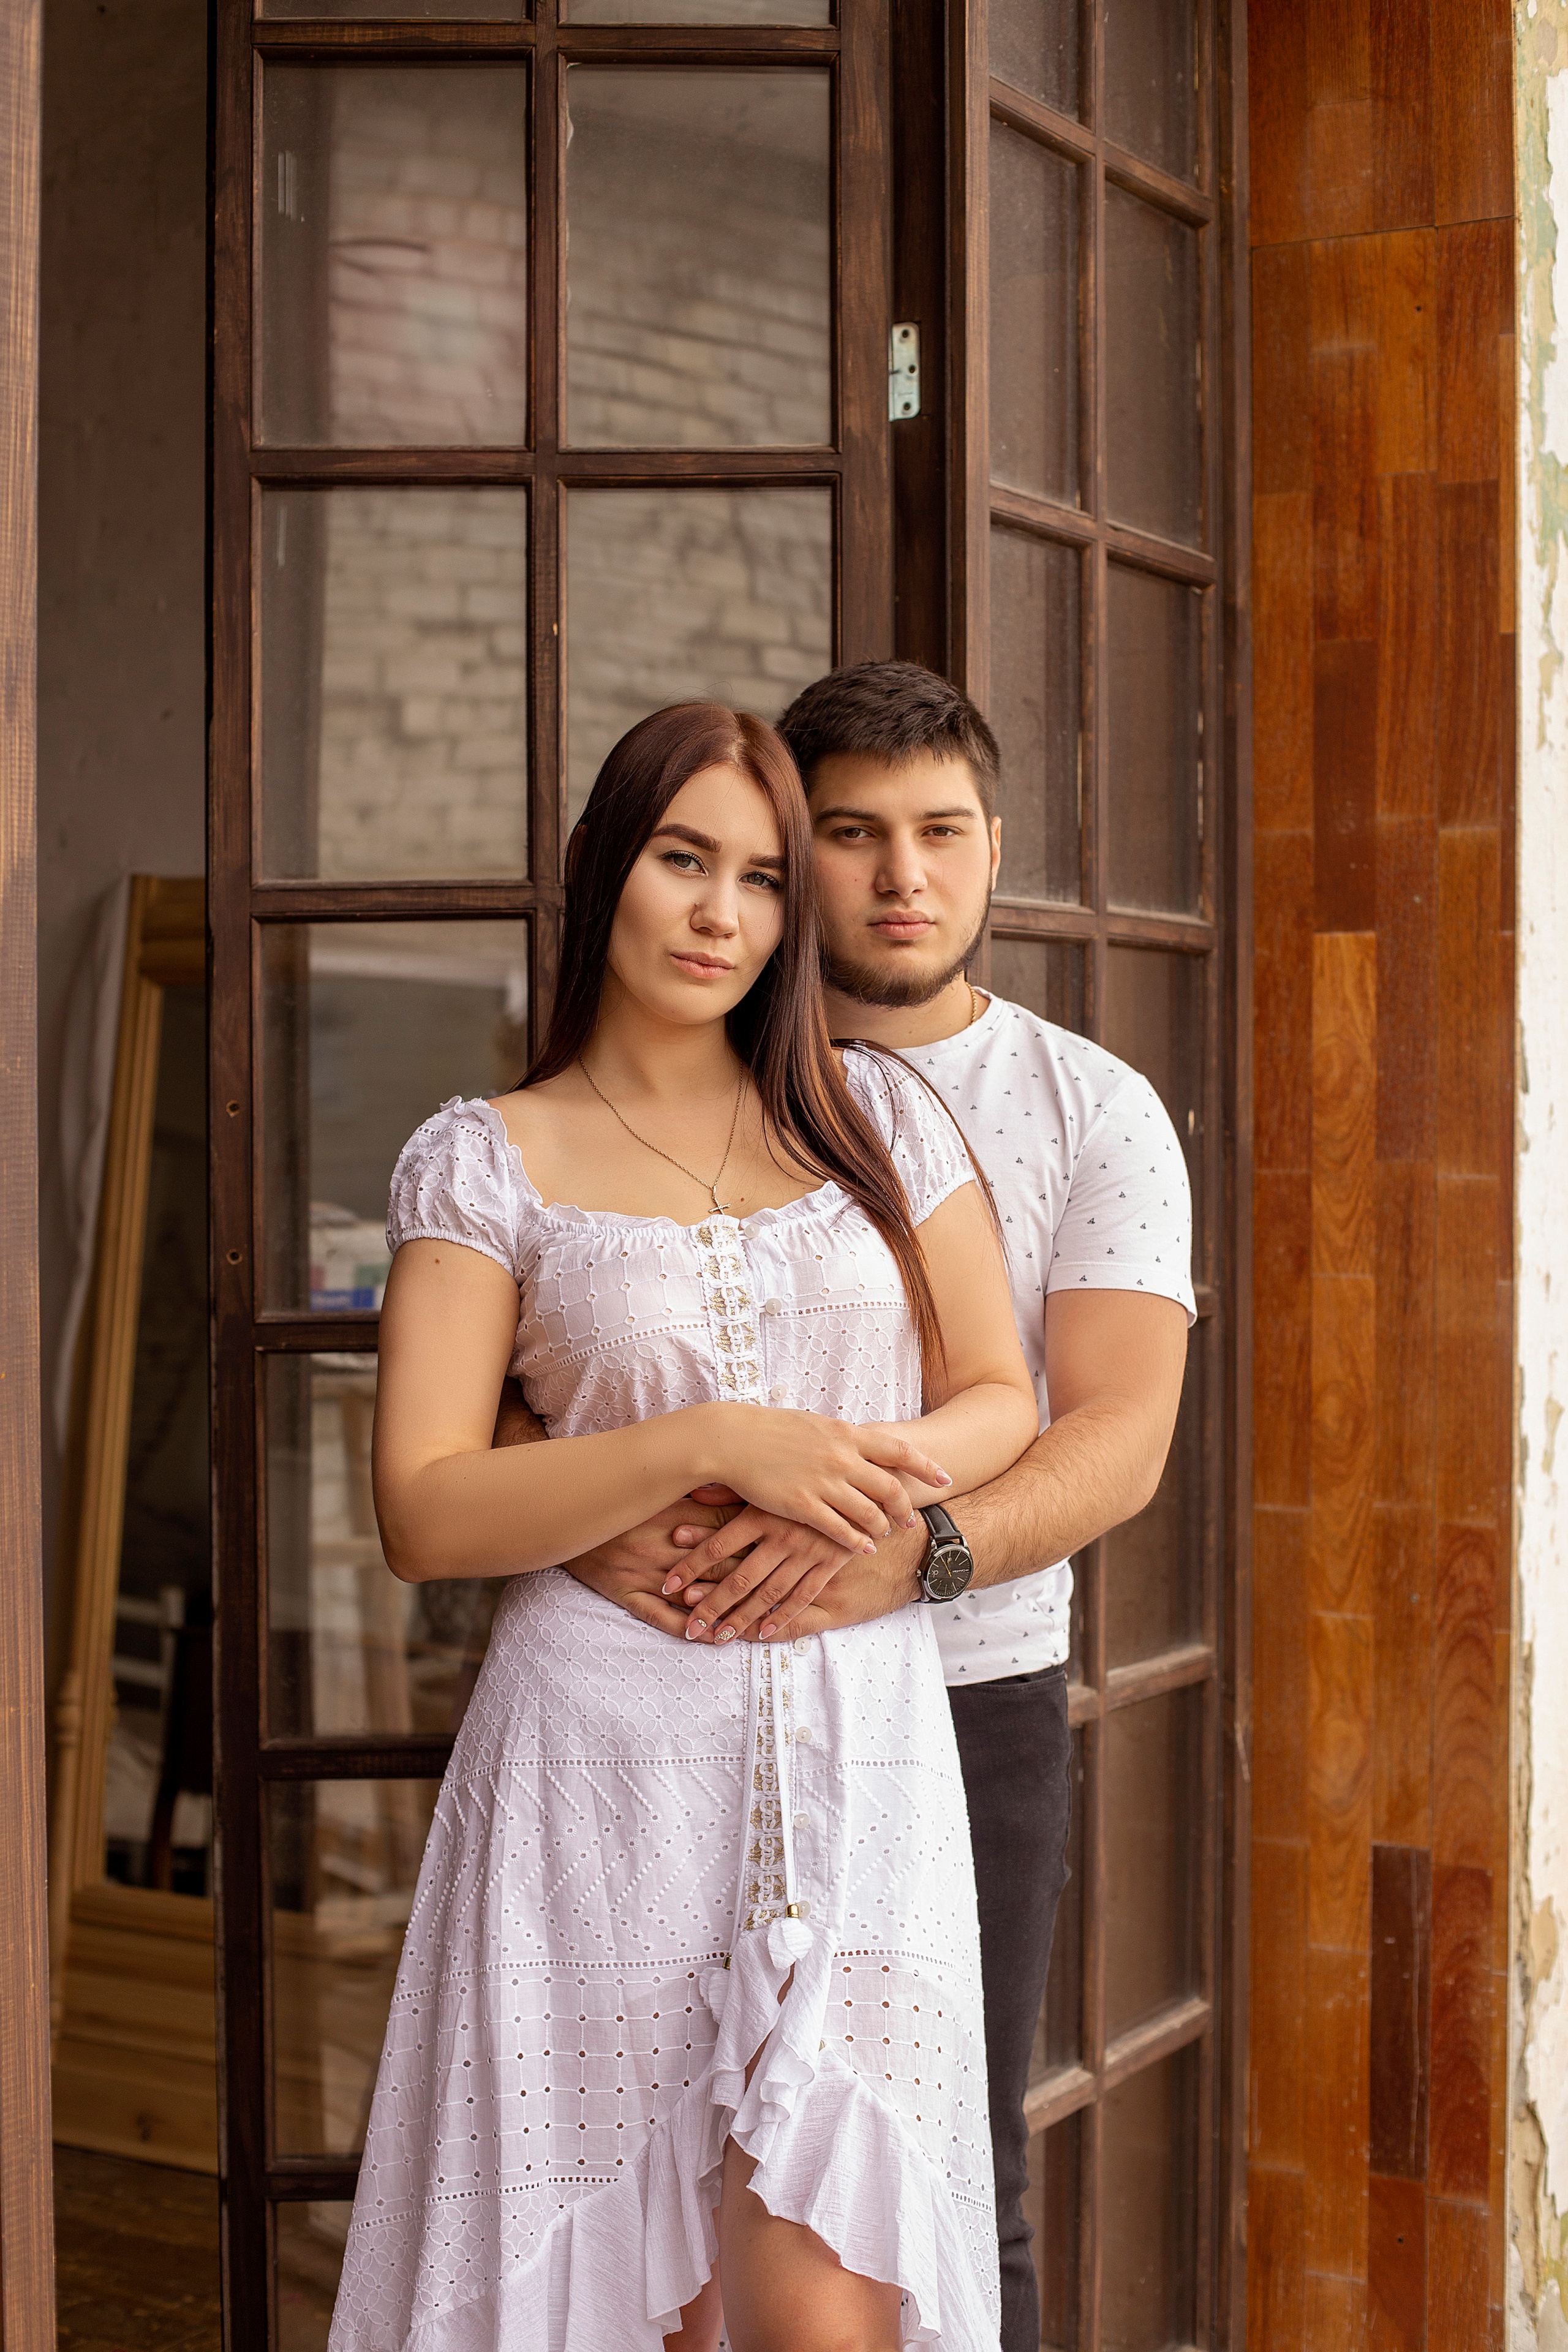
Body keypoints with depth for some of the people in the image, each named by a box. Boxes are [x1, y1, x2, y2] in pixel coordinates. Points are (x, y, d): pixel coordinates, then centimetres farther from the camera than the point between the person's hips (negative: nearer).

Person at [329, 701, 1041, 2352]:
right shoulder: (483, 1162, 3)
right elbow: (424, 1513, -5)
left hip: (859, 1763, 2)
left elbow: (1002, 1398, 14)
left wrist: (896, 1468, -8)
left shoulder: (878, 1115, 11)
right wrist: (715, 1444, -15)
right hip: (602, 1771, -1)